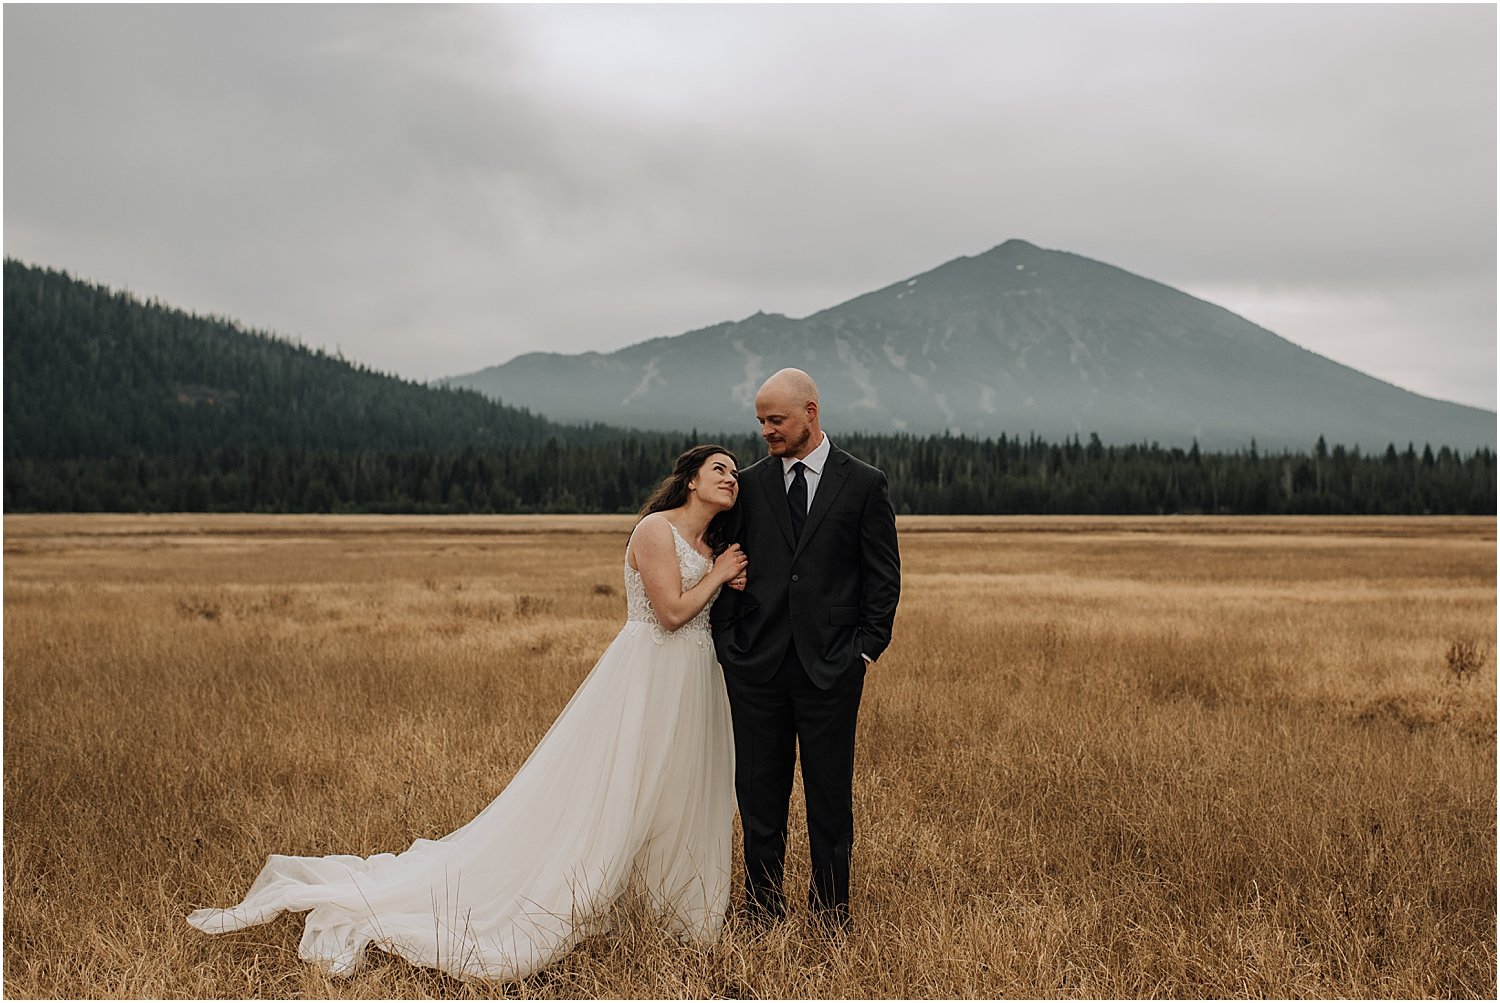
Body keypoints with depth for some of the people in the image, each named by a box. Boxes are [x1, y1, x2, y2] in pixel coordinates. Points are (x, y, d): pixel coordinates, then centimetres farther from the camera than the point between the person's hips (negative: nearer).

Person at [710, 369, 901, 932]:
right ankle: (762, 915, 18)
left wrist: (867, 648, -4)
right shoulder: (749, 484, 8)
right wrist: (727, 643, 2)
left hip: (831, 667, -2)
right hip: (756, 665, 2)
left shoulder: (863, 484, 2)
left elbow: (883, 575, 3)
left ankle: (831, 912, 18)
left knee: (830, 795, 6)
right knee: (759, 793, 7)